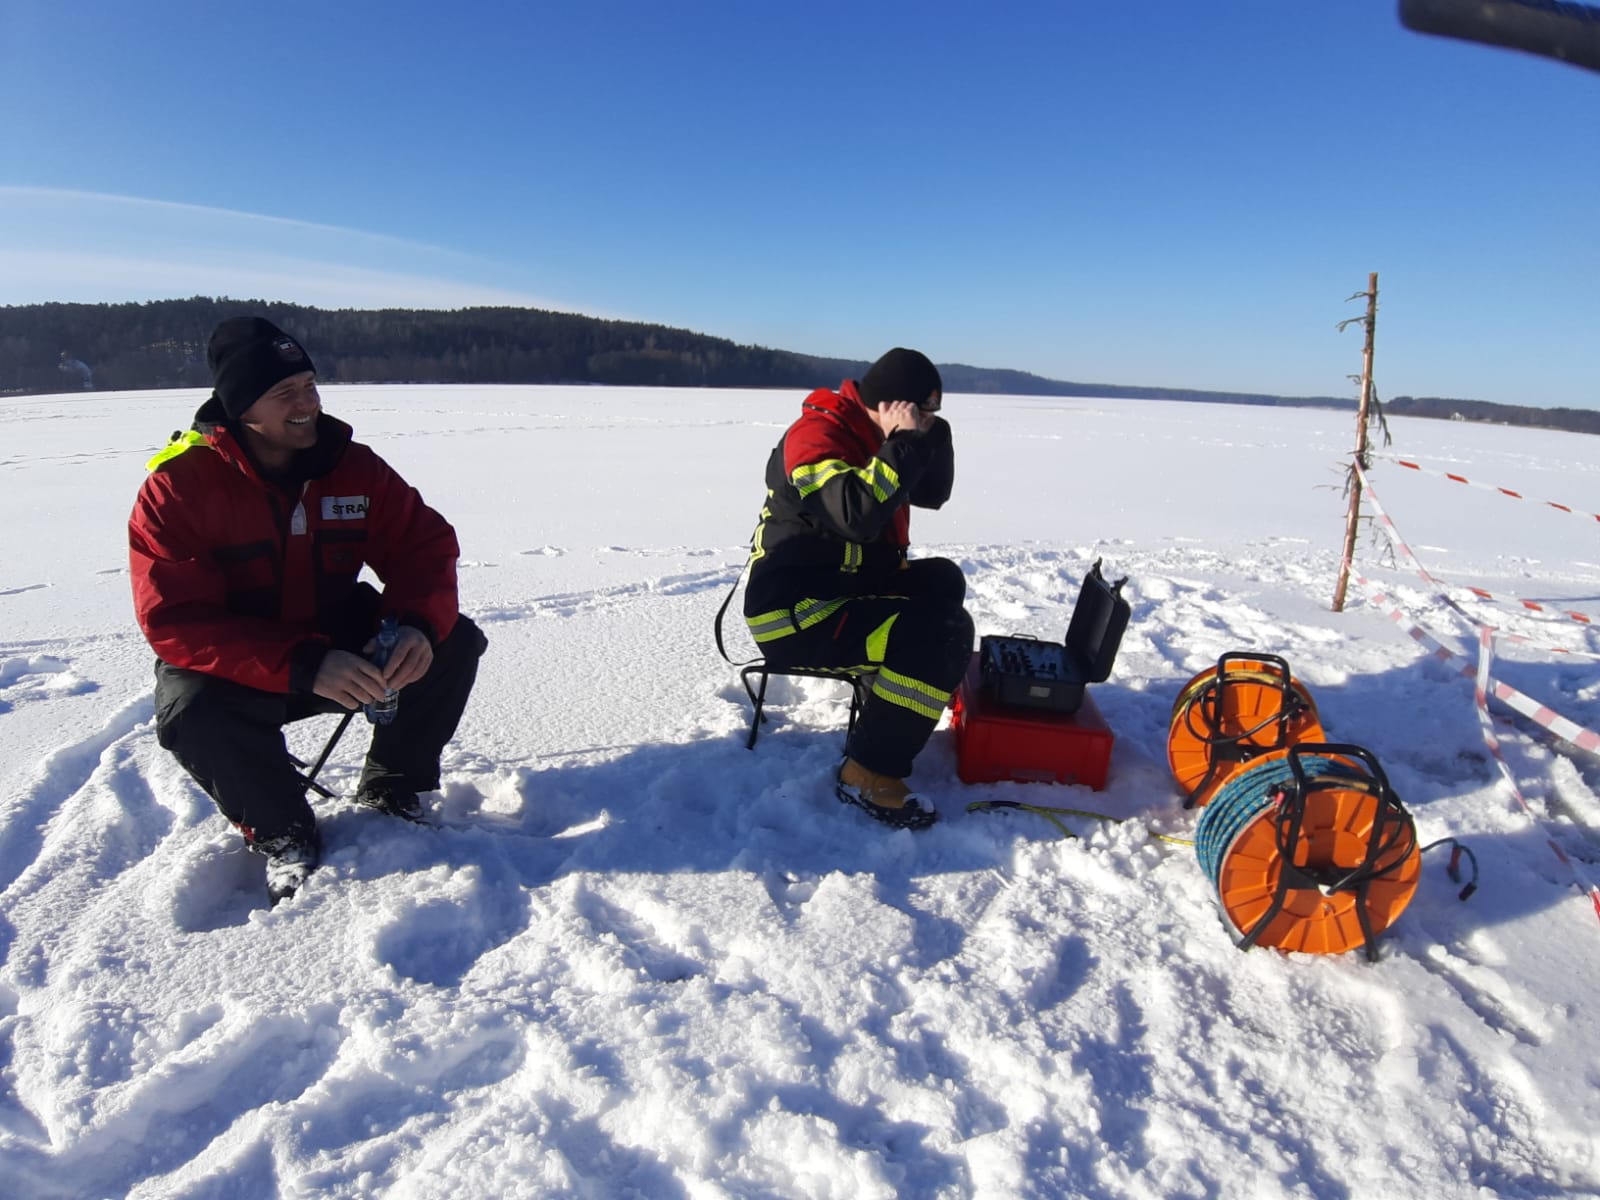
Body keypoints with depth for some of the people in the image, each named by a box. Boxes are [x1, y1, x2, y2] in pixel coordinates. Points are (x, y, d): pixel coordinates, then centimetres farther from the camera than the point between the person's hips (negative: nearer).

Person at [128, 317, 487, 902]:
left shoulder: (354, 465, -8)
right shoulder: (178, 485, -18)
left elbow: (425, 545, -10)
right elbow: (177, 621, -25)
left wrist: (420, 624, -33)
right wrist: (304, 668, -39)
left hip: (342, 641, 3)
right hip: (230, 668, -3)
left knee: (455, 642, -16)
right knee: (194, 717, -35)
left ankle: (391, 789, 6)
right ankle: (282, 832, -4)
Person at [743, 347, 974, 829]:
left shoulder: (870, 433, 12)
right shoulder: (816, 433, -18)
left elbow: (933, 494, 15)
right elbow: (858, 515, -35)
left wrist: (931, 431, 1)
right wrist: (902, 443, -25)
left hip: (845, 586, 11)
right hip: (794, 614, -11)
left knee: (942, 580, 19)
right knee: (945, 634, -23)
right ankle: (868, 773, -17)